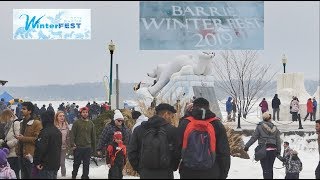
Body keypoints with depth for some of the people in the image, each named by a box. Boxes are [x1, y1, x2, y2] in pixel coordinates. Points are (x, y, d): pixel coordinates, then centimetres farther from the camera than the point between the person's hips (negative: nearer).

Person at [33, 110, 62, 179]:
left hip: (46, 165, -8)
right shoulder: (57, 131, 12)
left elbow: (40, 148, -23)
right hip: (56, 164, 8)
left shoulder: (45, 132, -17)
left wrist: (36, 162, -15)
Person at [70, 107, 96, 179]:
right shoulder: (76, 123, -2)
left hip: (88, 147, 3)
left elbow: (93, 136, 13)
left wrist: (93, 147, 14)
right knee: (76, 163, 7)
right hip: (78, 147, -3)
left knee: (86, 164, 8)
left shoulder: (91, 123, 8)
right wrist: (72, 144, -16)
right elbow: (72, 134, -6)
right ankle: (74, 176, 22)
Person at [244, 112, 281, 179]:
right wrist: (278, 151, 14)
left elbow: (254, 137, -6)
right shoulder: (275, 128, 6)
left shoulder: (260, 127, -6)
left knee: (265, 169, -2)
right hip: (273, 150, 4)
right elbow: (278, 141, 7)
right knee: (270, 168, 17)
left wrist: (247, 146, 0)